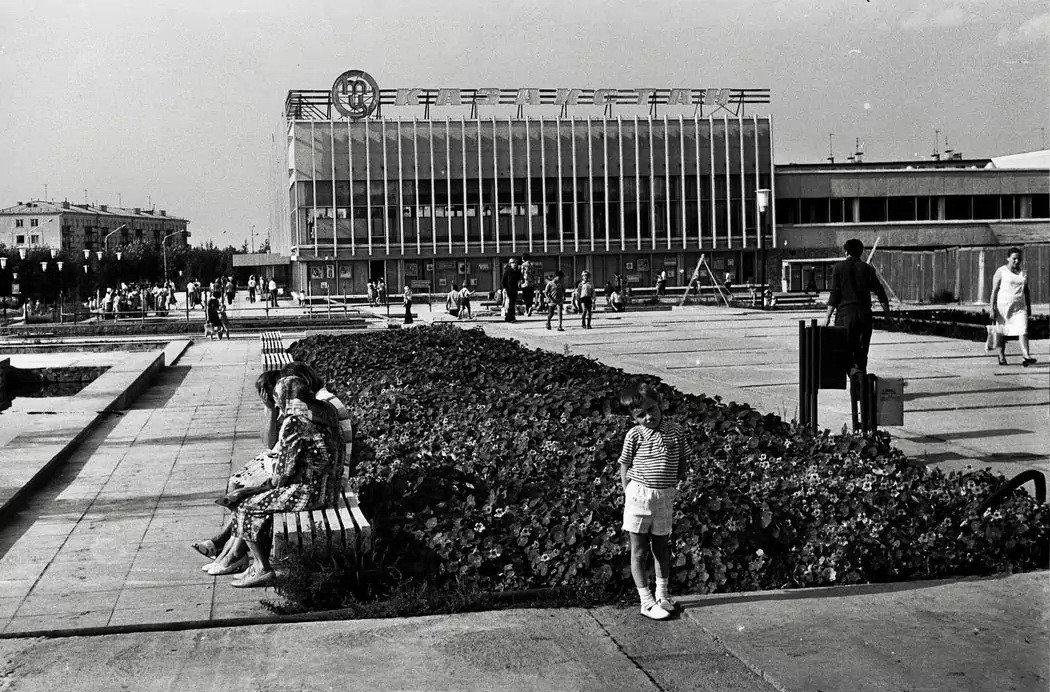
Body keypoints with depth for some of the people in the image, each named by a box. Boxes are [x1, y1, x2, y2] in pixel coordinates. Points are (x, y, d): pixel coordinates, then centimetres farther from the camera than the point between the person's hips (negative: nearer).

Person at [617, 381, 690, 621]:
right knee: (639, 550, 3)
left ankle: (662, 594, 31)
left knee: (661, 547, 15)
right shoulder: (634, 435, -8)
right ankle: (646, 601, 11)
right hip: (638, 495, -2)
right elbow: (625, 466, 0)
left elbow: (683, 461, 10)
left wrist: (673, 484, 3)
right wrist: (630, 493, -5)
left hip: (665, 497, 2)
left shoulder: (675, 431, -1)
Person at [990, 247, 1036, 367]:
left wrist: (1029, 306, 20)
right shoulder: (1001, 272, -3)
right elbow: (994, 291, -6)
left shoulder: (1023, 273, 12)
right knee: (1002, 332, 6)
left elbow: (1026, 291, 21)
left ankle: (1026, 356, -23)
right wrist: (992, 309, -12)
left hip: (1020, 307, 3)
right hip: (1003, 306, -3)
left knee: (1023, 330, -12)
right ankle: (1001, 356, 22)